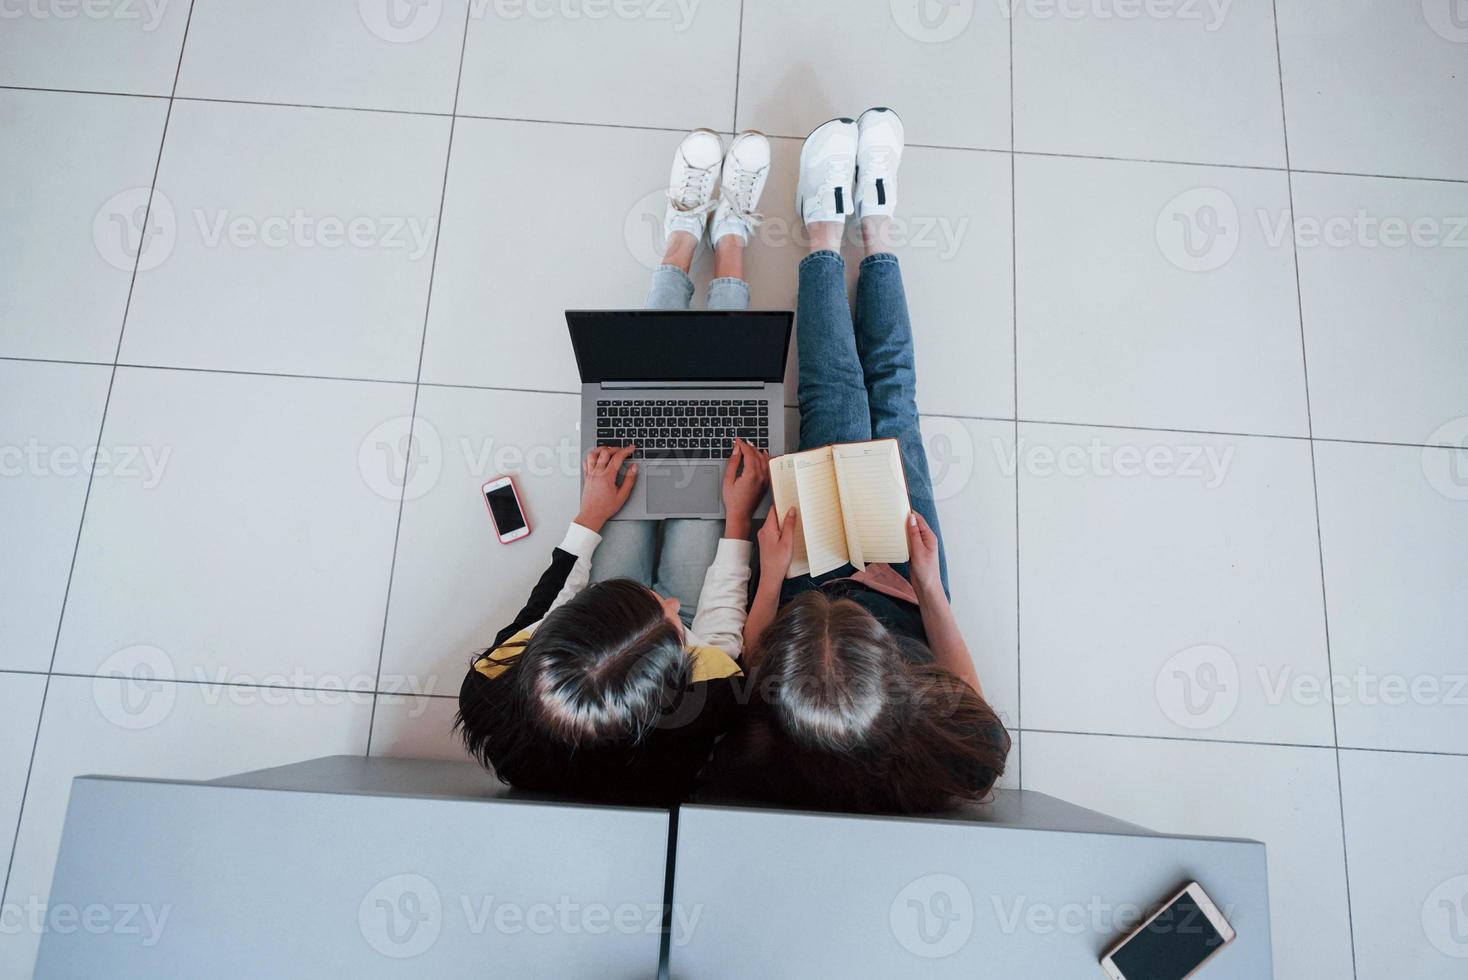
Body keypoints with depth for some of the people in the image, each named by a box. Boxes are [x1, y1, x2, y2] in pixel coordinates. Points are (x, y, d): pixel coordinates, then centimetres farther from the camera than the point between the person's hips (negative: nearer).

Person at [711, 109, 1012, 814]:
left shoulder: (756, 754, -41)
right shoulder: (955, 760, -40)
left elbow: (747, 669, -17)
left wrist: (770, 572, -17)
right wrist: (931, 587, -20)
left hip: (810, 572, 0)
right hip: (909, 592, 0)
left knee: (834, 391, 8)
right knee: (891, 391, 10)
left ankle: (826, 231, 37)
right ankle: (874, 222, 36)